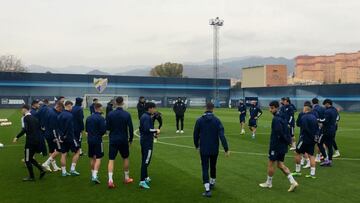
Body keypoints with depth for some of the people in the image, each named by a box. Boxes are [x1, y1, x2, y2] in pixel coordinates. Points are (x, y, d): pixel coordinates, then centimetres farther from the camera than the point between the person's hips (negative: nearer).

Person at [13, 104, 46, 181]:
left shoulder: (25, 118, -9)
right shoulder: (34, 117, 14)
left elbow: (25, 129, -21)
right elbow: (39, 127, 17)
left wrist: (17, 137, -19)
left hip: (30, 141, -8)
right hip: (37, 140, 8)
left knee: (27, 160, 5)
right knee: (30, 158, 20)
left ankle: (31, 177, 11)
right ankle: (41, 170, 7)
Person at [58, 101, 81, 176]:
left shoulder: (60, 115, 10)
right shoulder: (69, 115, -16)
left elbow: (58, 126, 13)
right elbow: (70, 128, -22)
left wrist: (60, 135, 14)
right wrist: (73, 137, -18)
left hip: (62, 138, 8)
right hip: (69, 137, -7)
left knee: (63, 154, 9)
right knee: (77, 152, 7)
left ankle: (63, 171, 13)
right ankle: (72, 169, 4)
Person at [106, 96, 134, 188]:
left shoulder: (110, 114, -6)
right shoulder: (127, 114, -8)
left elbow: (107, 127, -2)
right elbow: (130, 128, -7)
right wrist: (130, 139, 6)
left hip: (113, 140, 0)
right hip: (124, 140, 0)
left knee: (111, 160, 1)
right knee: (125, 158, 17)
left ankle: (110, 180, -12)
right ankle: (127, 178, 29)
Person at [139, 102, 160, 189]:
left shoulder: (143, 116, 13)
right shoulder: (147, 117, -18)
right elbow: (147, 129, -27)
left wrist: (153, 134, 15)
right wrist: (156, 130, -12)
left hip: (143, 140, 10)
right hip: (147, 142, -10)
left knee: (144, 160, 20)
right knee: (146, 161, -9)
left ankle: (146, 177, 33)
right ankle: (142, 181, -9)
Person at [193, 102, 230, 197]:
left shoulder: (199, 120, -6)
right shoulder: (216, 120, -9)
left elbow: (196, 135, 1)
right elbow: (222, 136, -15)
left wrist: (197, 145, 18)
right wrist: (226, 149, -13)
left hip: (203, 149, -1)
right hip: (214, 149, 1)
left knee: (205, 168, 2)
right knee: (213, 166, 21)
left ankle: (207, 190, -8)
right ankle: (212, 183, 41)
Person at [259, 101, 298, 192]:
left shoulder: (276, 119, -19)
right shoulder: (282, 117, 10)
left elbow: (278, 134, -25)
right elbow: (286, 132, 14)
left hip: (277, 146, -9)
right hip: (283, 146, 9)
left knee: (270, 164, 6)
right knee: (280, 165, 14)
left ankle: (269, 183, 20)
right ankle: (293, 182, 8)